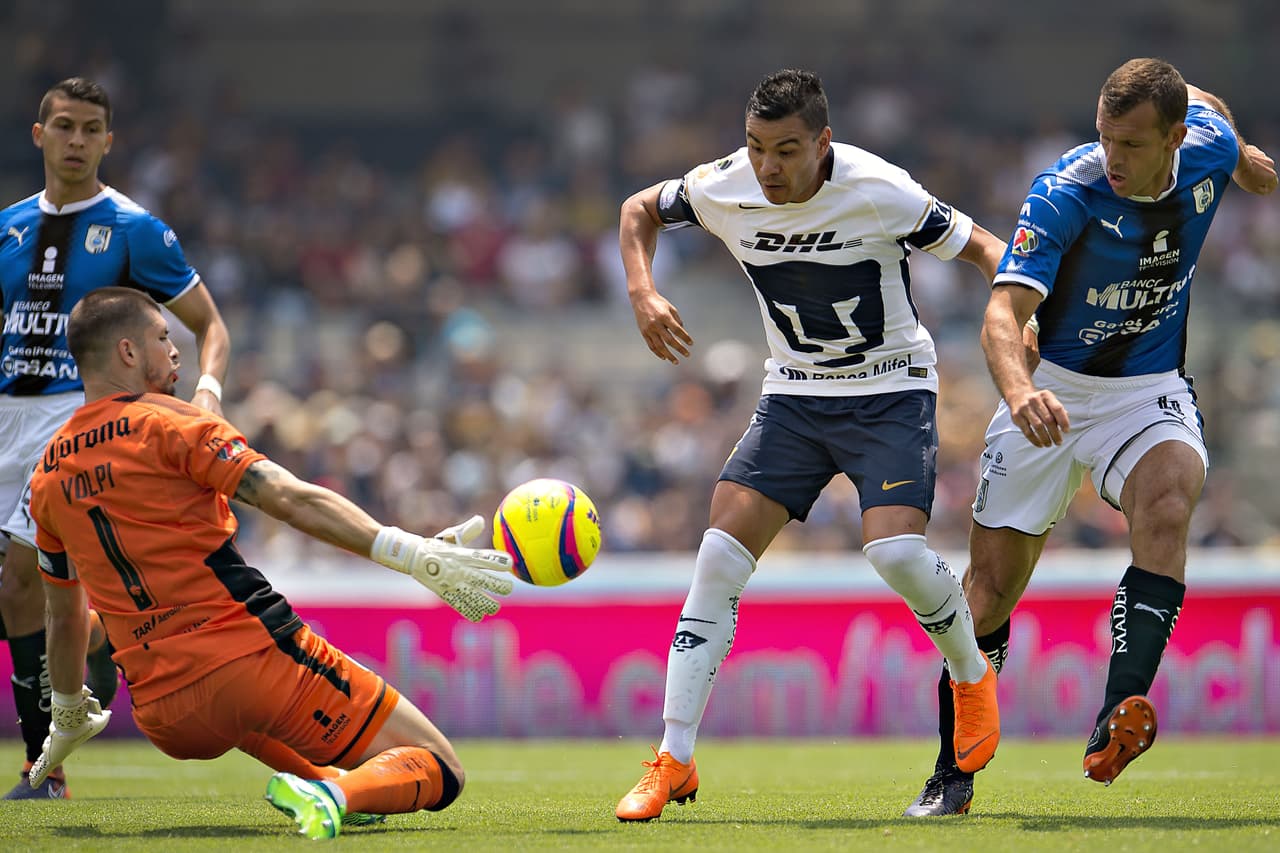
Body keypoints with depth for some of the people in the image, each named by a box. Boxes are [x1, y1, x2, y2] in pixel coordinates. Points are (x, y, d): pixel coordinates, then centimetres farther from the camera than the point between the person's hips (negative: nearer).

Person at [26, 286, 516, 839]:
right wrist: (417, 556, -22)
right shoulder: (164, 421, -5)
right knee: (439, 772, -3)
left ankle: (317, 782, 18)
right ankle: (340, 793, -32)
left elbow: (64, 614, 24)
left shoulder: (48, 478, 13)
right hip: (252, 660, -6)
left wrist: (68, 716, 41)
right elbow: (290, 500, -16)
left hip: (162, 719, 6)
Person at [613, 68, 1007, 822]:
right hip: (795, 396, 4)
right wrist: (642, 292, -8)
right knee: (720, 555, -11)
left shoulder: (878, 192, -21)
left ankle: (973, 677, 8)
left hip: (891, 390, -4)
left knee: (896, 550, -25)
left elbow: (979, 245, -10)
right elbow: (641, 209, 9)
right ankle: (673, 763, -7)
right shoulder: (723, 191, -11)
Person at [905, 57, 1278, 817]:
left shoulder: (1207, 151, -13)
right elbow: (1005, 312, -37)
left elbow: (1200, 101, 14)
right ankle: (953, 779, 17)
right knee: (991, 589, -1)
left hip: (1151, 393, 2)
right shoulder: (1066, 194, -25)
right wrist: (1019, 391, -55)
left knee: (1168, 504, -33)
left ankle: (1119, 718, -39)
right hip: (1051, 394, -2)